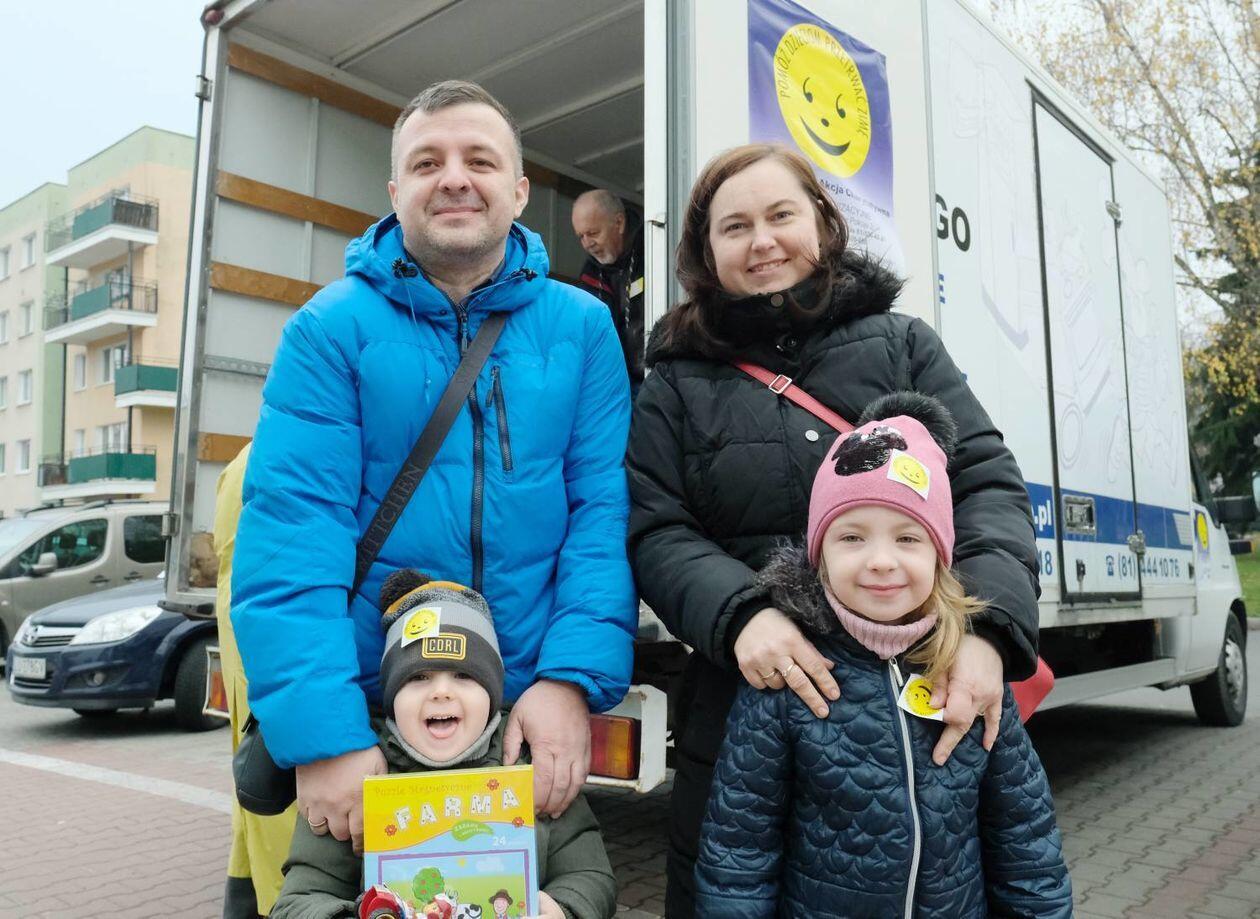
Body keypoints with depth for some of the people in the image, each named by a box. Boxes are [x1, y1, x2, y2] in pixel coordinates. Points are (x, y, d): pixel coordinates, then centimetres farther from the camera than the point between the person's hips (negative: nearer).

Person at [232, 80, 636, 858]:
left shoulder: (582, 327, -1)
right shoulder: (331, 329, -6)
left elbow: (607, 509, -7)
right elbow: (291, 526, -14)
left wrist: (573, 679, -19)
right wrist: (322, 731, -23)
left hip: (533, 719, 2)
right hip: (372, 718, -1)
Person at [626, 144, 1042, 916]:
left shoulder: (902, 344, 7)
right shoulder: (678, 383, 7)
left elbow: (988, 486, 0)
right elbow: (655, 533, -2)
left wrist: (988, 626, -18)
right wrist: (740, 613, -22)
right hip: (744, 704, 0)